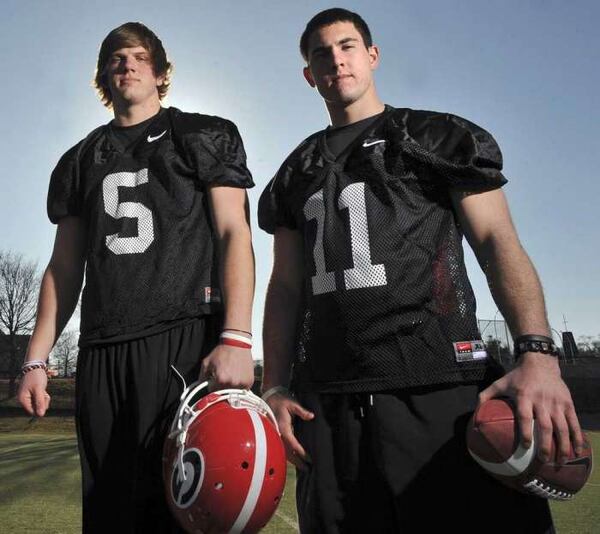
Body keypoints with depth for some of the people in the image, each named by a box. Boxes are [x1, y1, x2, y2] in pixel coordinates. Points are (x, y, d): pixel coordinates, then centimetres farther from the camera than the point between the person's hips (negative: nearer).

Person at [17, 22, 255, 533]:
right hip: (101, 354, 4)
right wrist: (37, 359, 9)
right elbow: (64, 266, 19)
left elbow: (234, 233, -1)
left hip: (187, 341, -4)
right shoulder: (81, 160, 22)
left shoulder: (206, 136, 11)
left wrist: (236, 338, -15)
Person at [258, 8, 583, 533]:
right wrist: (275, 389, 3)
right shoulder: (298, 172, 18)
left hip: (441, 390, -2)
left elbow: (498, 241, 0)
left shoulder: (440, 137, 10)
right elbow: (286, 285, 13)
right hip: (326, 403, 3)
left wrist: (537, 353, -16)